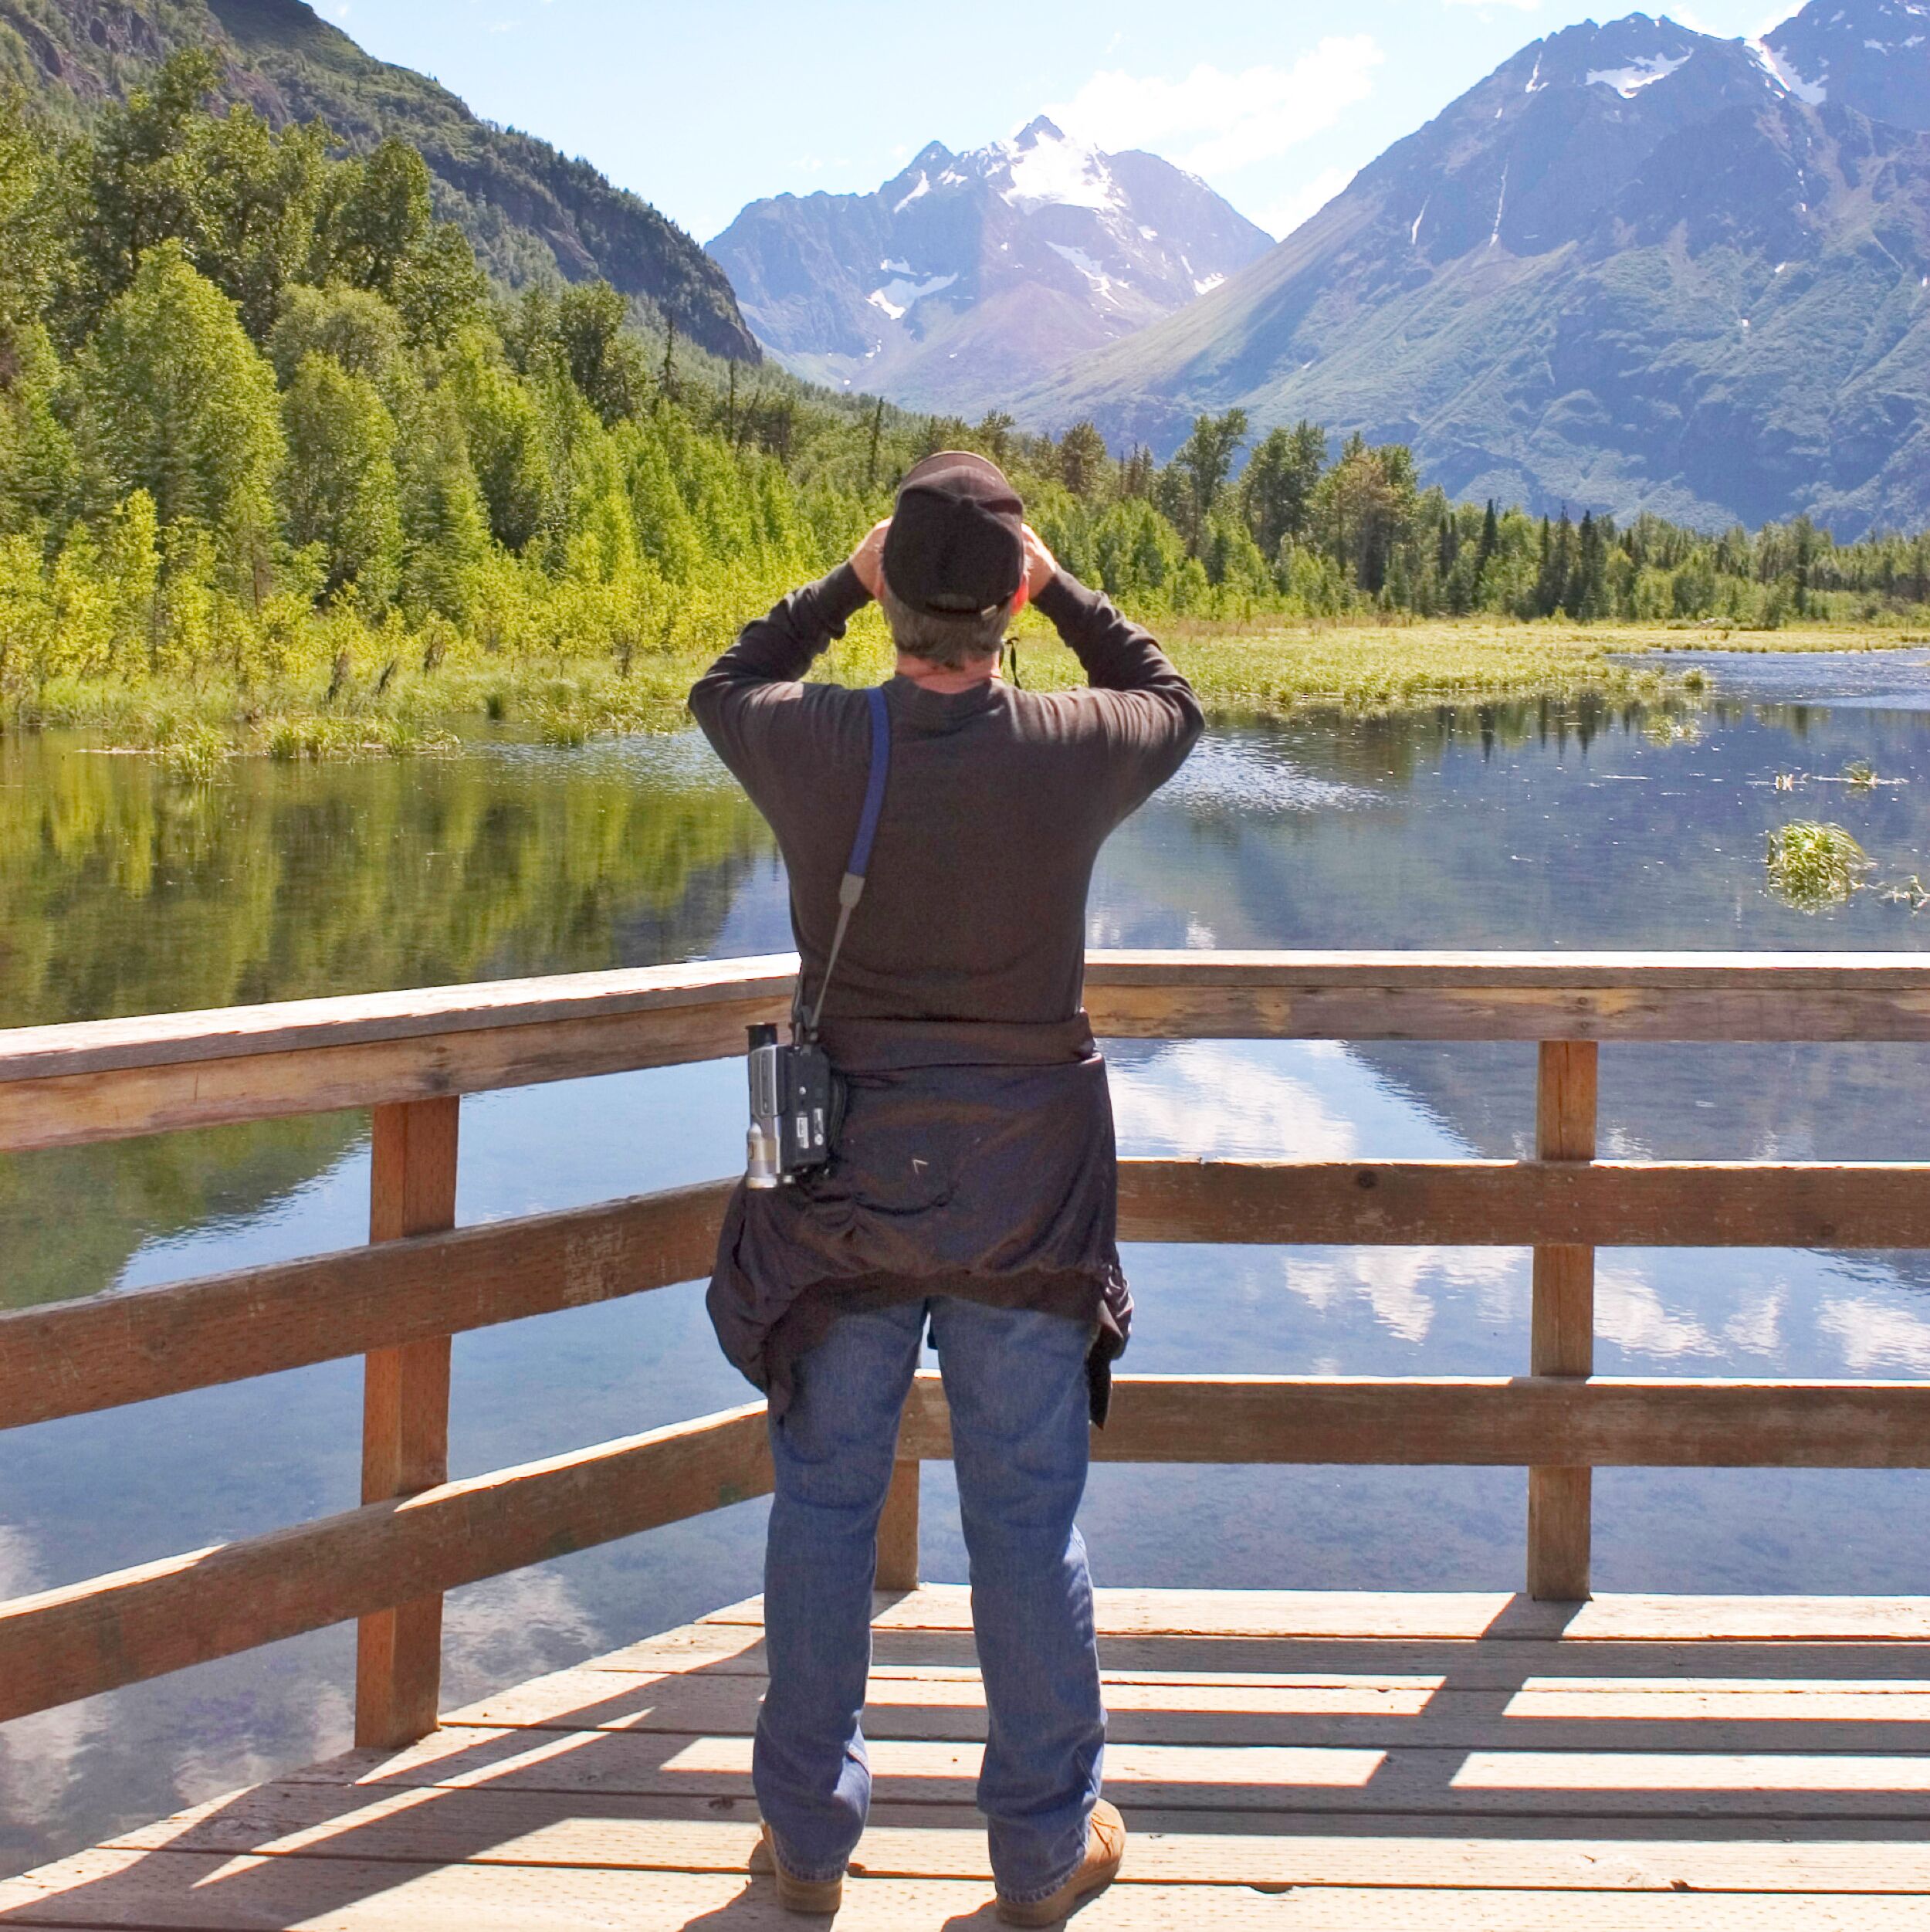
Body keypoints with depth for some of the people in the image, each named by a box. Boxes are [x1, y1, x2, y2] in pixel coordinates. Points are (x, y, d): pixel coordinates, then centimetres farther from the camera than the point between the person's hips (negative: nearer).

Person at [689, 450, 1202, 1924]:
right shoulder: (1074, 751, -13)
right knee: (1029, 1517, 9)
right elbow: (1172, 702, 11)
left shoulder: (809, 746, -11)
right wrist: (1060, 588, 12)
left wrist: (843, 585, 16)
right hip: (1027, 1192, -1)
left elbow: (725, 688, 14)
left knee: (824, 1502, 12)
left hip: (844, 1187, 1)